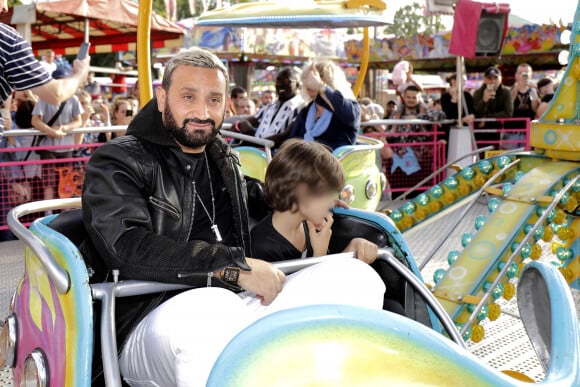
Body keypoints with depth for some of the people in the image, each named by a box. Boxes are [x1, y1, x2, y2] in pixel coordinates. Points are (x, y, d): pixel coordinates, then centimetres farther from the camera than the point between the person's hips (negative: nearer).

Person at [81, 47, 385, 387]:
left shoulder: (226, 160, 23)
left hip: (242, 303, 6)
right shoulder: (117, 162, 4)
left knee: (356, 275, -11)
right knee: (212, 309, -41)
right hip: (156, 321, -6)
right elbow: (130, 248, -14)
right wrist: (233, 267, -17)